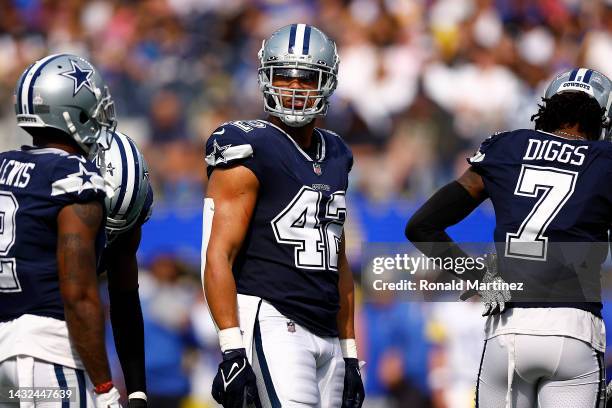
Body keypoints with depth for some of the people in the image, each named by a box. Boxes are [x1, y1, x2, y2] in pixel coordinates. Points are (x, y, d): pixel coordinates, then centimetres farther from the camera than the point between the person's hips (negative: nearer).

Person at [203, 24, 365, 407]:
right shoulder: (250, 152, -6)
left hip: (326, 334, 8)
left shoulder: (333, 157, 17)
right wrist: (232, 349, -21)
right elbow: (219, 256, -13)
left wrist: (350, 353, 20)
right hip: (272, 322, -8)